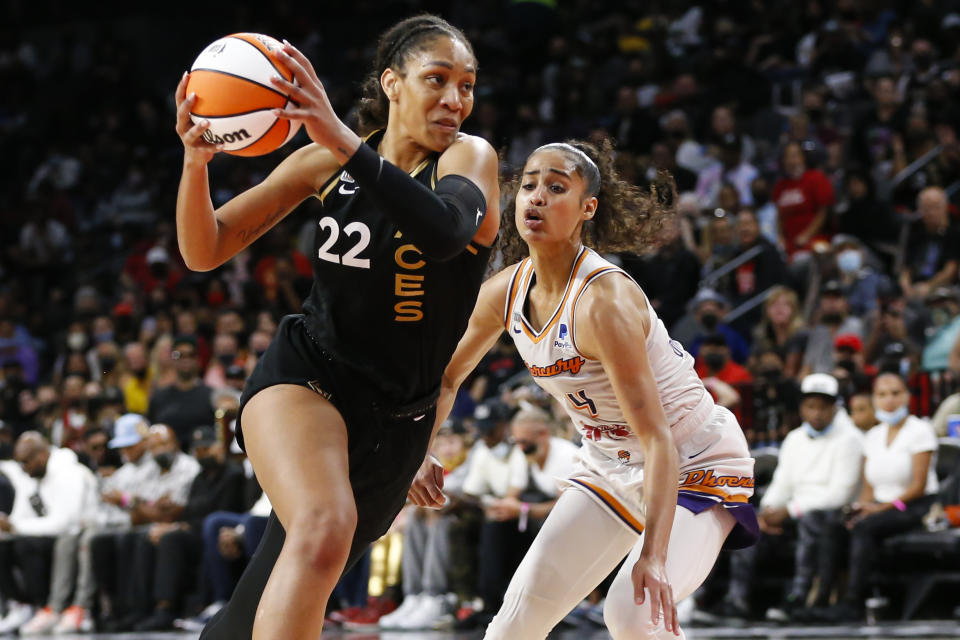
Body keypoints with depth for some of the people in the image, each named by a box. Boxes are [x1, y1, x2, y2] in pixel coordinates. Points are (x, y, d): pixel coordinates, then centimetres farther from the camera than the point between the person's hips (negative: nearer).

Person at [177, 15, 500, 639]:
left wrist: (344, 140, -42)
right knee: (325, 527, -35)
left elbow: (446, 231, -32)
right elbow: (206, 252, 1)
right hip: (305, 376, -1)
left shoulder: (470, 157, -7)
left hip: (397, 421, 1)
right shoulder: (325, 162, 0)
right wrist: (196, 161, -19)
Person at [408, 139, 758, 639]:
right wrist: (418, 453, -4)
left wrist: (653, 553, -42)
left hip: (695, 465, -7)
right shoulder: (505, 292, -7)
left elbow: (657, 439, -33)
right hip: (610, 464, 7)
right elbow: (447, 376, 13)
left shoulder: (604, 301, -29)